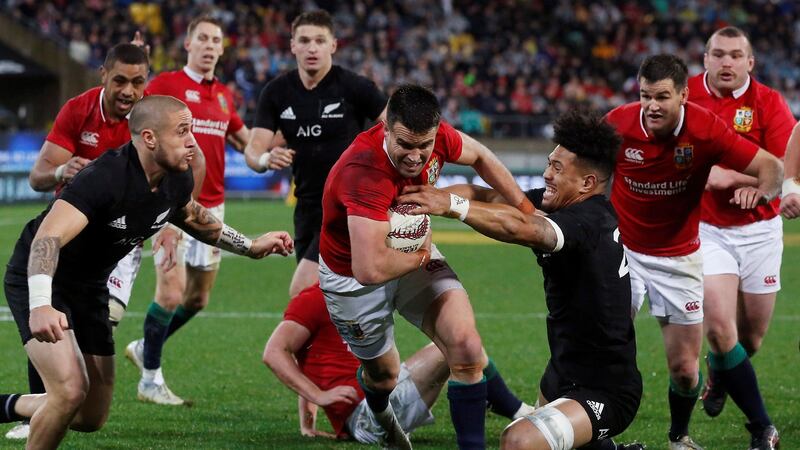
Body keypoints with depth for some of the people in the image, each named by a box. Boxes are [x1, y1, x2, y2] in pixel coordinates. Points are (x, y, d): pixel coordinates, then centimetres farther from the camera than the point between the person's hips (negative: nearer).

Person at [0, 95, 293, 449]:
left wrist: (250, 246, 17)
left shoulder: (176, 181, -8)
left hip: (90, 287, 8)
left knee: (91, 418, 8)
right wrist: (40, 305, -59)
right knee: (71, 390, -26)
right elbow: (47, 238, -45)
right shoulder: (104, 178, -33)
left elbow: (192, 218, 18)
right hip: (38, 283, -8)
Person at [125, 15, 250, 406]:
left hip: (213, 206, 7)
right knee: (171, 293, -11)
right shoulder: (165, 84, -5)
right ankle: (150, 381, 3)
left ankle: (145, 348, 33)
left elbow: (245, 139, 25)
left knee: (198, 299, 10)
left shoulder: (223, 95, 13)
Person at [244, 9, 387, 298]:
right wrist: (265, 159, -25)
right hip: (308, 206, 6)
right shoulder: (276, 92, 0)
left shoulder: (354, 87, -12)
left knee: (302, 294, -17)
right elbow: (253, 150, -2)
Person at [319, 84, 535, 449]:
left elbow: (479, 156, 5)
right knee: (383, 373, 17)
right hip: (352, 279, -5)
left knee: (465, 344, -16)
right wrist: (419, 257, -27)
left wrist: (526, 210, 5)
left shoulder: (437, 136, -21)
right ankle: (378, 416, 55)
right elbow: (370, 269, -48)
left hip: (413, 252, 5)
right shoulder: (365, 173, -42)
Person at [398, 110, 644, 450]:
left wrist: (452, 205, -44)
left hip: (605, 394, -10)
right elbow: (493, 196, -2)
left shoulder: (587, 220, -25)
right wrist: (437, 195, -18)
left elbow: (522, 228, -44)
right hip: (565, 374, 10)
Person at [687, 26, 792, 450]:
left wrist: (729, 177, -25)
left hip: (759, 231, 0)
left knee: (751, 336, 9)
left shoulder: (769, 103, -10)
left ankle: (719, 371, 46)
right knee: (719, 327, -16)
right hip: (706, 228, 0)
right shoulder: (686, 95, -5)